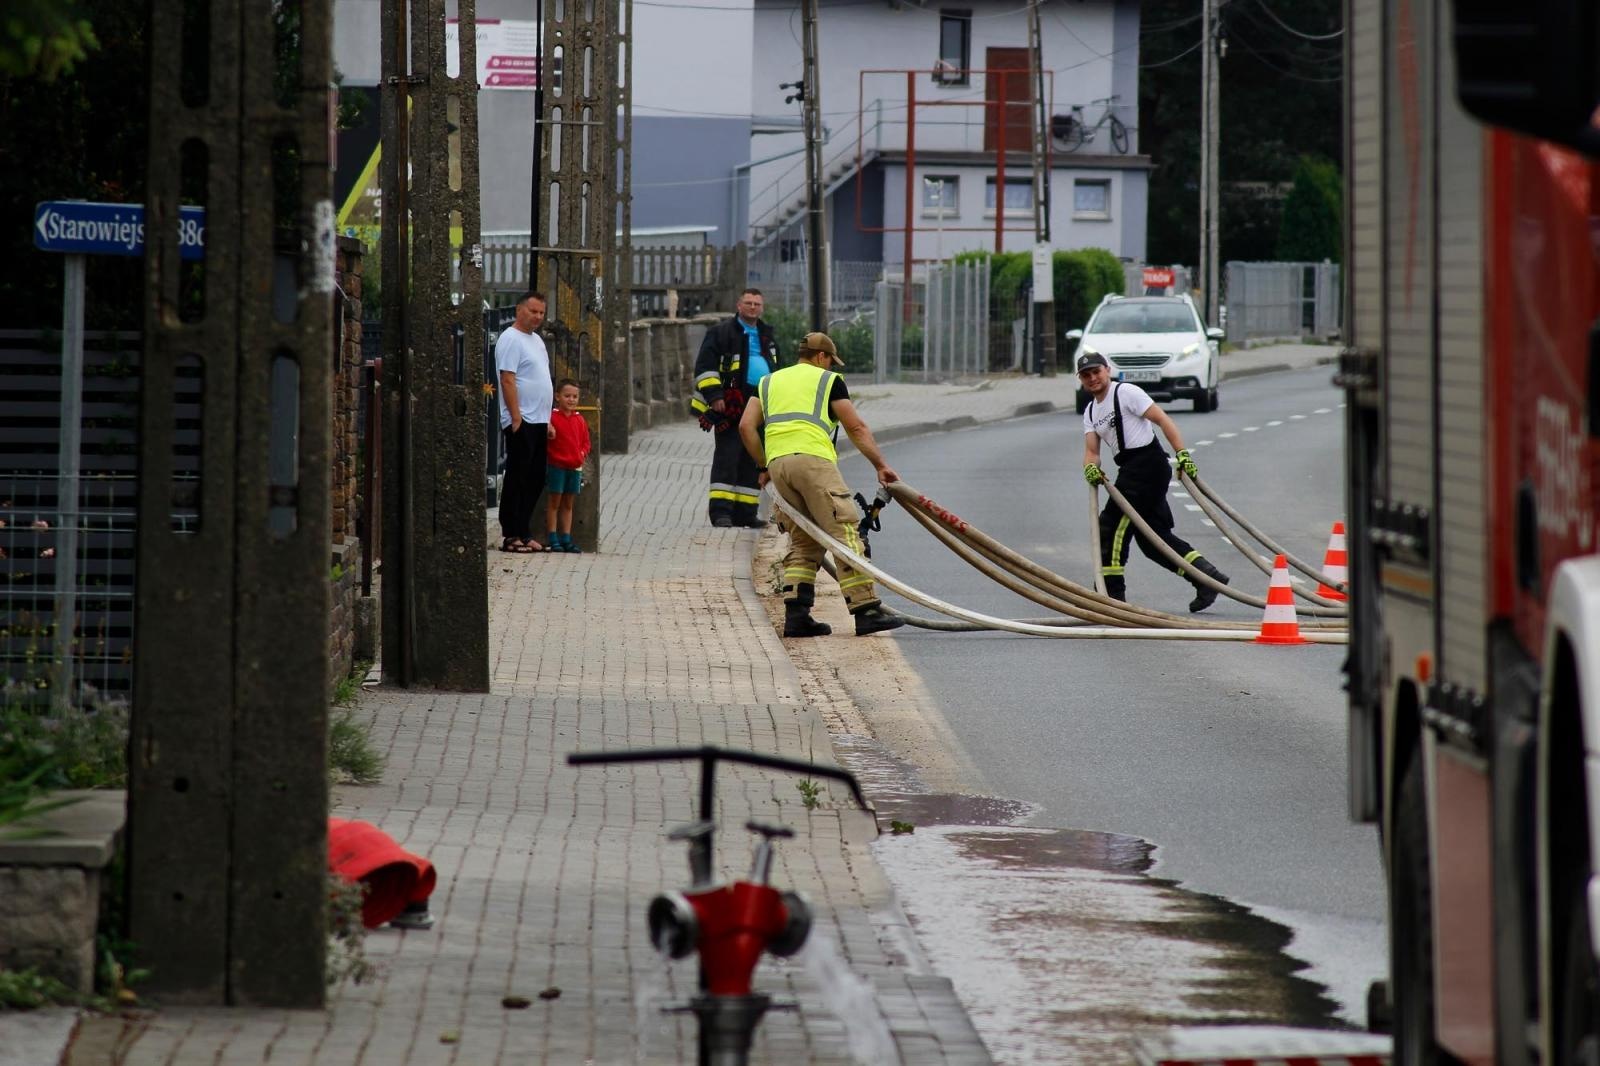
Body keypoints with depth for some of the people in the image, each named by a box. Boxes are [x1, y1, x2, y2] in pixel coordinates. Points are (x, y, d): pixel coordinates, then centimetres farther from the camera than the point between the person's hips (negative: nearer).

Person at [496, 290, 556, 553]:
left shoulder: (536, 341, 19)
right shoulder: (510, 339, -10)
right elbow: (508, 380, -17)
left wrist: (548, 421, 21)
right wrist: (516, 418, -22)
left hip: (539, 423, 9)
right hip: (521, 423, -9)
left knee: (535, 481, 10)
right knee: (517, 480, -6)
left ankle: (523, 534, 14)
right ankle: (511, 536, -4)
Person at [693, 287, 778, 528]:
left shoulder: (768, 337, 20)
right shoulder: (721, 333, 0)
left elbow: (777, 371, 31)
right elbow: (704, 366, -7)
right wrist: (714, 396, -16)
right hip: (731, 407, -7)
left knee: (753, 461, 7)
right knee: (727, 456, -12)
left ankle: (745, 512, 12)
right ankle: (720, 511, -15)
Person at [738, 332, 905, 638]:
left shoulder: (769, 382, 27)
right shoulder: (828, 380, 14)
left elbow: (746, 426, 16)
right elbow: (856, 428, 9)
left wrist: (762, 467, 23)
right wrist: (880, 465, 12)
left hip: (777, 463, 5)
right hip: (813, 458, -5)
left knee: (803, 541, 14)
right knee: (845, 532, -7)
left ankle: (796, 614, 2)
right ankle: (866, 610, -15)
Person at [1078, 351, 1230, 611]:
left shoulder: (1126, 392, -6)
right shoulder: (1090, 412, 19)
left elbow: (1162, 419, -11)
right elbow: (1091, 450, 10)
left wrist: (1182, 454, -20)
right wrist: (1090, 467, -14)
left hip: (1148, 463, -9)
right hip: (1131, 470, 9)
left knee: (1112, 525, -8)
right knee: (1153, 535, 8)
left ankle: (1112, 592, -3)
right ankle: (1207, 576, 9)